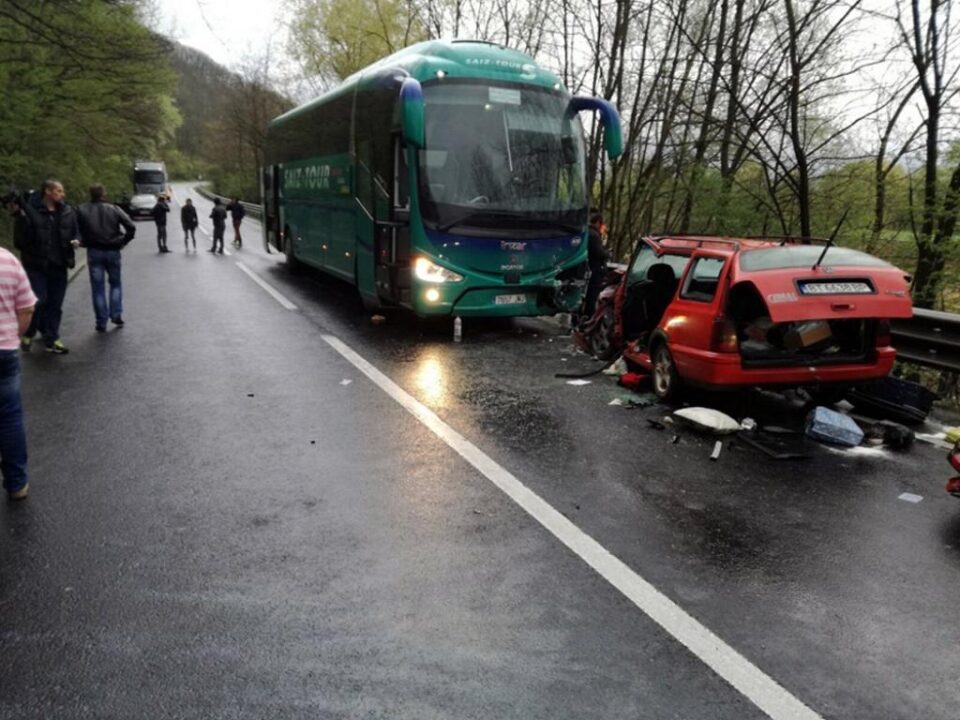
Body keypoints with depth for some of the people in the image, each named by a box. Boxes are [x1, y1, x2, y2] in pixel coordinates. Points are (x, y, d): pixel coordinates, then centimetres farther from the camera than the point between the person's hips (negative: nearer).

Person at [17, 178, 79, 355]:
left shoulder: (67, 211, 7)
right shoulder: (30, 210, -8)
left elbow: (75, 231, 14)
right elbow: (22, 237, -5)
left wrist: (76, 241, -4)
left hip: (59, 265, 5)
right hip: (36, 265, -5)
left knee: (55, 304, 9)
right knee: (39, 301, -6)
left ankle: (52, 339, 18)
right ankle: (28, 335, 16)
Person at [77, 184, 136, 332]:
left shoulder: (82, 210, -1)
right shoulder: (113, 209, -1)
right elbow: (131, 227, -9)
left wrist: (83, 242, 5)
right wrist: (123, 242, 2)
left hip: (94, 252, 0)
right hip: (113, 251, 0)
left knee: (97, 288, 5)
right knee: (115, 283, 17)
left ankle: (101, 322, 5)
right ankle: (116, 314, 6)